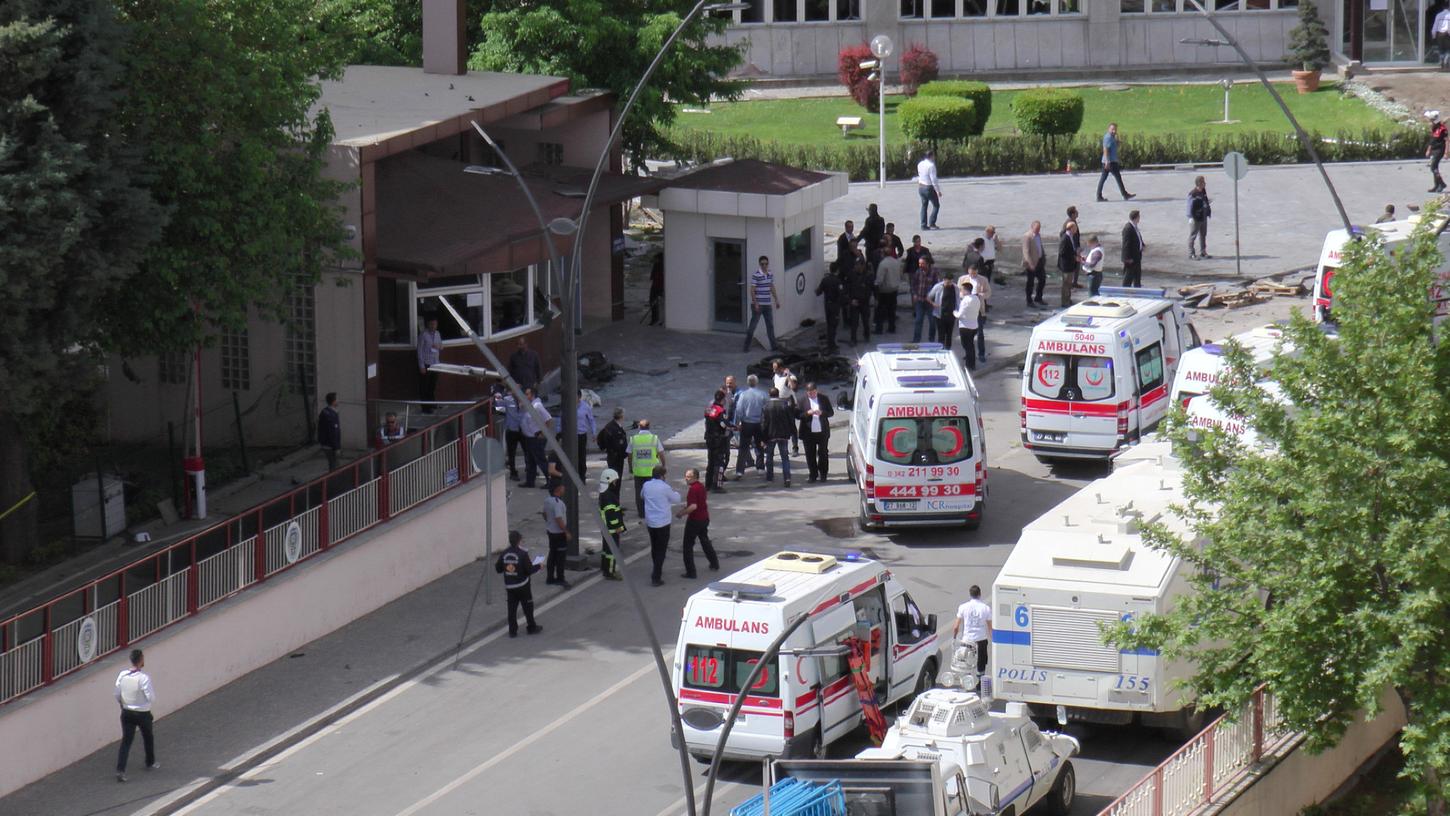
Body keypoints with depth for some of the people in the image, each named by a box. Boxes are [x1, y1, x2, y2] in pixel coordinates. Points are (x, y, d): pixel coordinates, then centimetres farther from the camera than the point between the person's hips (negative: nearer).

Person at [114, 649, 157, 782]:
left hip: (127, 712, 3)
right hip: (143, 714, -3)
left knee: (126, 741, 5)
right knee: (148, 738, 22)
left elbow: (117, 695, 3)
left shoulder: (122, 675, -7)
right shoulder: (144, 678, -24)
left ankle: (120, 770, -8)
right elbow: (151, 697, -23)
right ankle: (150, 763, 39)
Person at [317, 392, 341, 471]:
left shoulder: (324, 412, 7)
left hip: (325, 444, 10)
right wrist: (336, 448, -18)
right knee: (333, 466, -1)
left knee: (333, 465, 18)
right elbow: (333, 432, -24)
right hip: (330, 446, -10)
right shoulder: (331, 415, -24)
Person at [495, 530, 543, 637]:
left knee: (512, 608, 8)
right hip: (523, 586, -4)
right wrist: (538, 566, 2)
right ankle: (531, 627, 23)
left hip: (509, 586, 4)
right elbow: (529, 570, -16)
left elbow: (498, 569, 2)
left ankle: (512, 631, 8)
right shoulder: (523, 554, -18)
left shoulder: (504, 554, -4)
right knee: (528, 607, 11)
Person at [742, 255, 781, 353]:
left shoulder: (770, 275, 7)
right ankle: (746, 346, 7)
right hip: (758, 305, -7)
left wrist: (776, 300, 18)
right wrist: (755, 303, -19)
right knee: (753, 326, -1)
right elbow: (752, 290, -15)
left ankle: (773, 346, 15)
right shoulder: (755, 275, -14)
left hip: (768, 304, 7)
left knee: (770, 326, 9)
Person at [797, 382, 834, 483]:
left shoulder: (824, 398, 3)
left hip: (822, 432, 0)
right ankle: (813, 475, 12)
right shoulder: (803, 400, 1)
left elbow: (831, 412, 3)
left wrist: (822, 413, -16)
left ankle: (823, 474, 16)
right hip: (808, 433, 0)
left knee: (823, 454, 4)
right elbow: (797, 414, -3)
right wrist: (808, 413, -19)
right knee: (810, 455, 3)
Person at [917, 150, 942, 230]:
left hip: (921, 187, 7)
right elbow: (934, 179, -20)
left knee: (924, 205, 14)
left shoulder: (920, 164, 3)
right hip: (929, 188, -7)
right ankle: (931, 223, 1)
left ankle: (923, 225, 14)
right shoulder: (931, 165, -21)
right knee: (936, 205, 6)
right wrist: (938, 190, -16)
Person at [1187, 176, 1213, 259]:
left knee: (1203, 235, 16)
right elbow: (1190, 206, -21)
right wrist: (1191, 217, -25)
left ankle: (1202, 252, 26)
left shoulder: (1203, 191, 7)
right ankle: (1191, 253, 4)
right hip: (1196, 218, -9)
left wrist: (1209, 212, 19)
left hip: (1203, 217, 9)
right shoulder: (1193, 194, -18)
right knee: (1192, 235, 0)